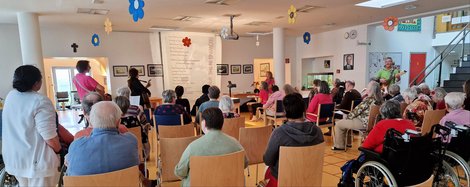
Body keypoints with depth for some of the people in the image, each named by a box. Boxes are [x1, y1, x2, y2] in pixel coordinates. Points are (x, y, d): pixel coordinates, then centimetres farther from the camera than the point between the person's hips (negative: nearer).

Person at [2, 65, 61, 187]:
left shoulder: (10, 96, 1)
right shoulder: (40, 101, -25)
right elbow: (50, 138, -24)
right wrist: (59, 150, -5)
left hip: (12, 157, 8)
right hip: (36, 161, -7)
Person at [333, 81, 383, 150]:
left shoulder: (368, 99, -23)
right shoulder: (380, 100, 3)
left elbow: (357, 110, -17)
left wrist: (348, 117, 1)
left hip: (363, 123, -9)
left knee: (338, 124, 2)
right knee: (346, 121, 28)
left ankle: (339, 146, 14)